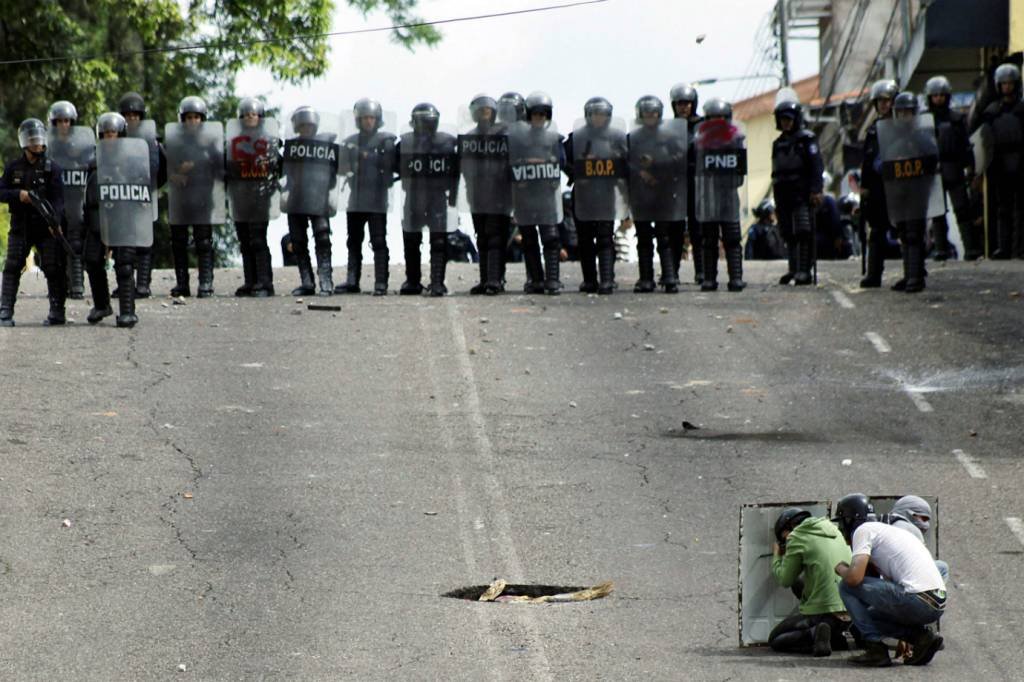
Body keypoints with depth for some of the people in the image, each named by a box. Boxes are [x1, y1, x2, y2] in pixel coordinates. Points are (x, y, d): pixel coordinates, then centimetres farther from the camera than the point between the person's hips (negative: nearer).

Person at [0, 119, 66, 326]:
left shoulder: (51, 168, -2)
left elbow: (58, 198, -11)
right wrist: (18, 194, -15)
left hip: (46, 228, -2)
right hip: (20, 227, 2)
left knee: (53, 269, -2)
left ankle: (57, 312, 6)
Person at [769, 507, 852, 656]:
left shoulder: (797, 537, -3)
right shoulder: (835, 531, 17)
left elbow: (785, 580, 0)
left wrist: (776, 556, 18)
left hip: (824, 610, -7)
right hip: (850, 611, 7)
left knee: (775, 640, 10)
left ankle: (814, 634, -17)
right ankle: (834, 637, 9)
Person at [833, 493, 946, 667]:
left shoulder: (863, 530, 2)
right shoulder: (889, 530, 30)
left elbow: (855, 577, -11)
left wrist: (841, 569, 11)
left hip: (917, 600, -9)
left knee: (847, 586, 1)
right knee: (873, 614, 28)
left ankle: (876, 649, -4)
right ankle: (921, 637, 8)